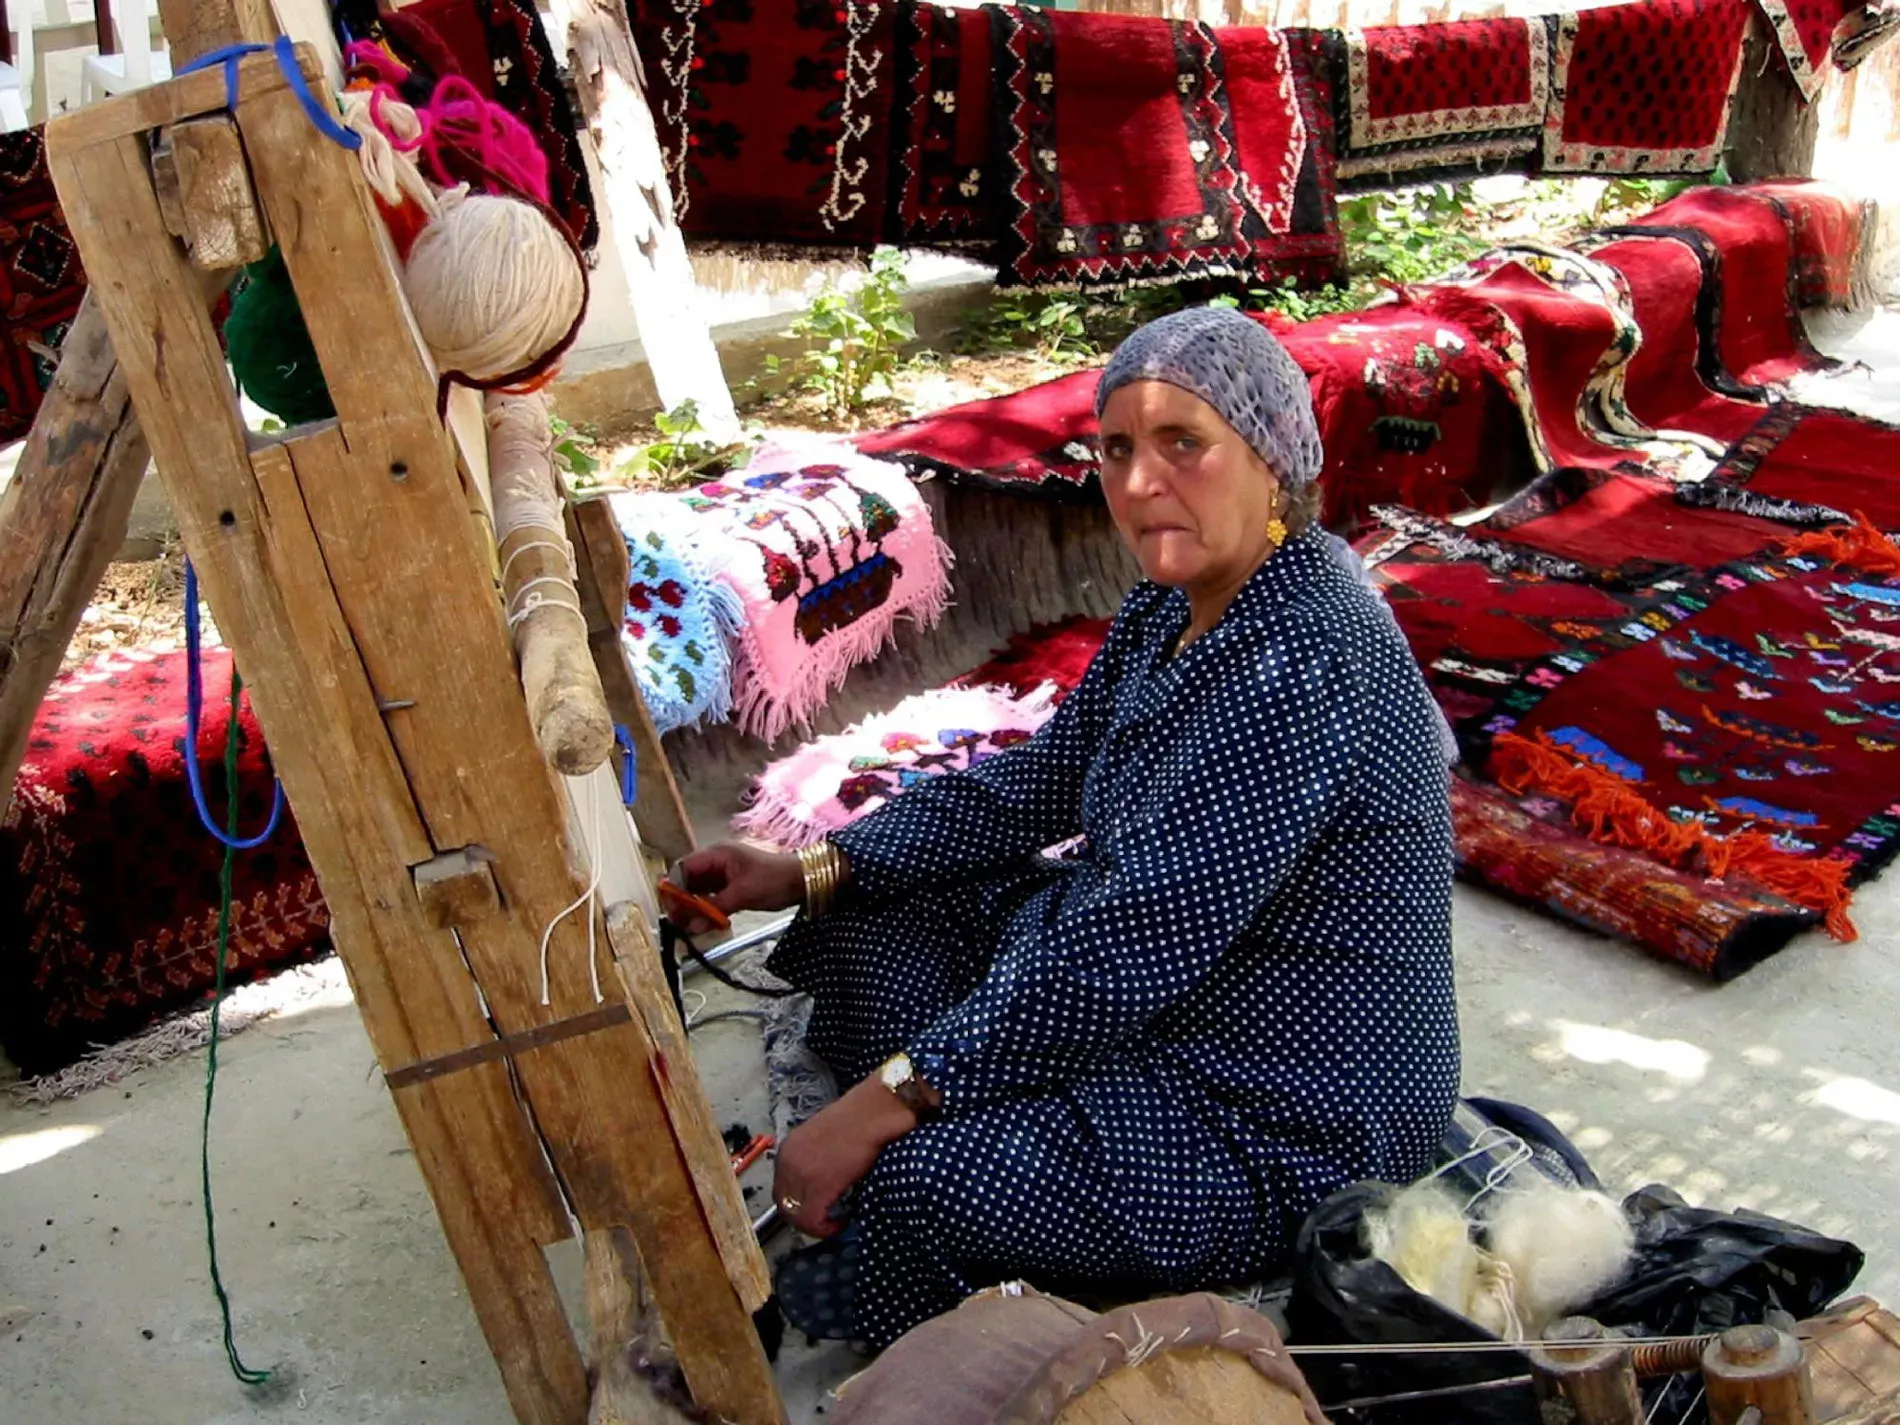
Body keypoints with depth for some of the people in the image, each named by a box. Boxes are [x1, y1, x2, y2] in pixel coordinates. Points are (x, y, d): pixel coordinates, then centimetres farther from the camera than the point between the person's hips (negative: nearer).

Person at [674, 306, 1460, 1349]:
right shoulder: (1182, 600, 2)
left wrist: (891, 1096, -27)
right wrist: (808, 872, 3)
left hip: (1285, 1121, -10)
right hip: (1155, 990, 10)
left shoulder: (1300, 666, -29)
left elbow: (1132, 951, -31)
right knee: (868, 928, 9)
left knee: (899, 1183, -25)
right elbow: (1039, 783, 10)